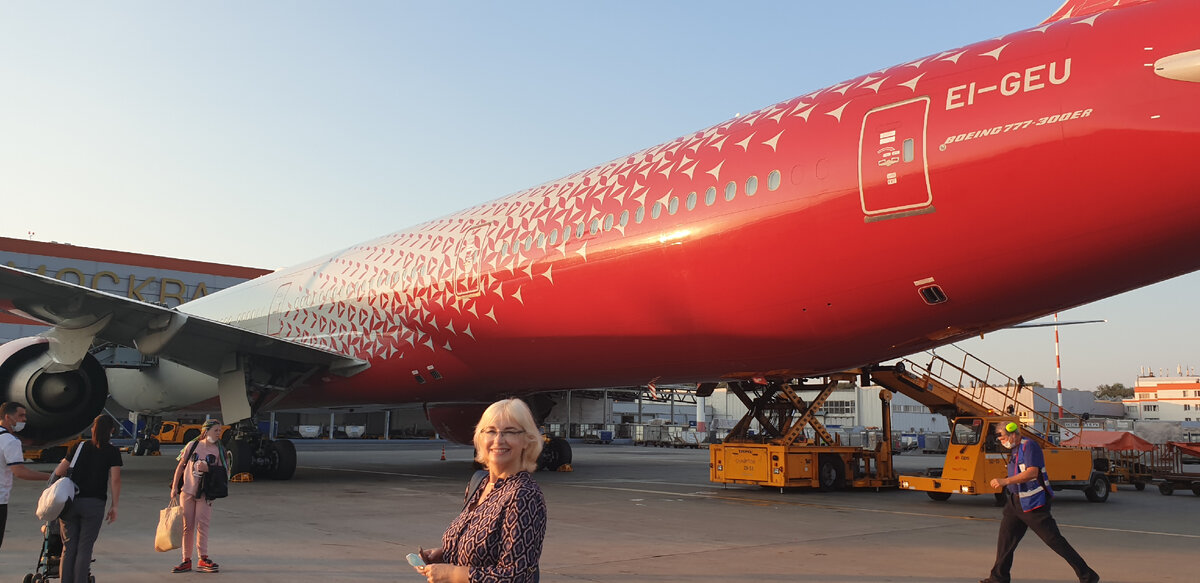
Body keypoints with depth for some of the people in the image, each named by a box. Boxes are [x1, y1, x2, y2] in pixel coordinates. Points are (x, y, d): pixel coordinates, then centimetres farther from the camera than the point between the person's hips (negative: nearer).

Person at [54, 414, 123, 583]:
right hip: (94, 504, -3)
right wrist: (114, 506, 0)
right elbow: (115, 480, -6)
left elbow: (59, 472, 8)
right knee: (84, 548, 4)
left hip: (70, 501, 3)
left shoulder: (80, 446, 9)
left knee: (69, 547, 10)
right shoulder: (112, 451, 1)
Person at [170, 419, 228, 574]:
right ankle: (186, 561, 14)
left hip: (205, 493, -1)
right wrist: (174, 486, 2)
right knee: (187, 526, 6)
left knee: (202, 525, -7)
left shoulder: (219, 449, 0)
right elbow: (181, 466, 6)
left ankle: (203, 559, 0)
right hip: (187, 490, 1)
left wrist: (207, 469, -18)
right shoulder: (192, 445, 1)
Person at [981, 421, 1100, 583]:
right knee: (1005, 538, 7)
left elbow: (1032, 473, -28)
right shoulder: (1016, 449, 13)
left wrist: (1005, 481, -32)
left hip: (1033, 503, -9)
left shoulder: (1029, 445, -16)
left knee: (1054, 539, -4)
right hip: (1016, 502, 9)